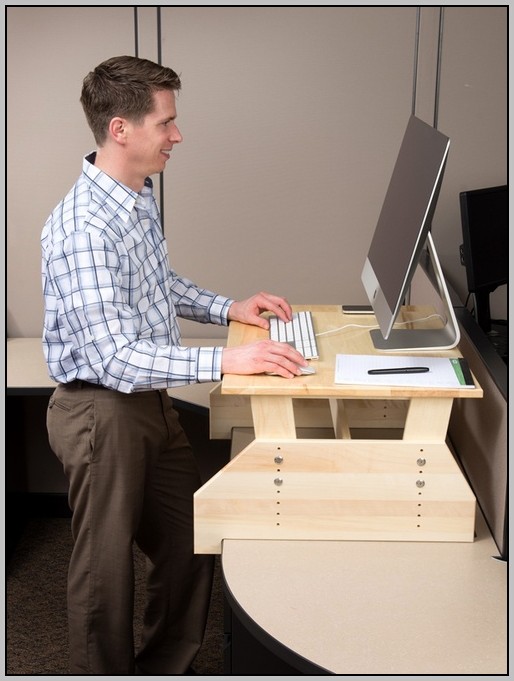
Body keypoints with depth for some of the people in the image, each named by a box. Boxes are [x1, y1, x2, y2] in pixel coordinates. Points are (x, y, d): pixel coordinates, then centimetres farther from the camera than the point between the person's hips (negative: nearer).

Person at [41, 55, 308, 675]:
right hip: (102, 412, -9)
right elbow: (113, 359, -32)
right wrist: (225, 361, -37)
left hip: (151, 399, 9)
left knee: (192, 545, 18)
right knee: (107, 571, 8)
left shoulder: (139, 198, 5)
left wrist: (227, 308, 8)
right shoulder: (83, 229, -27)